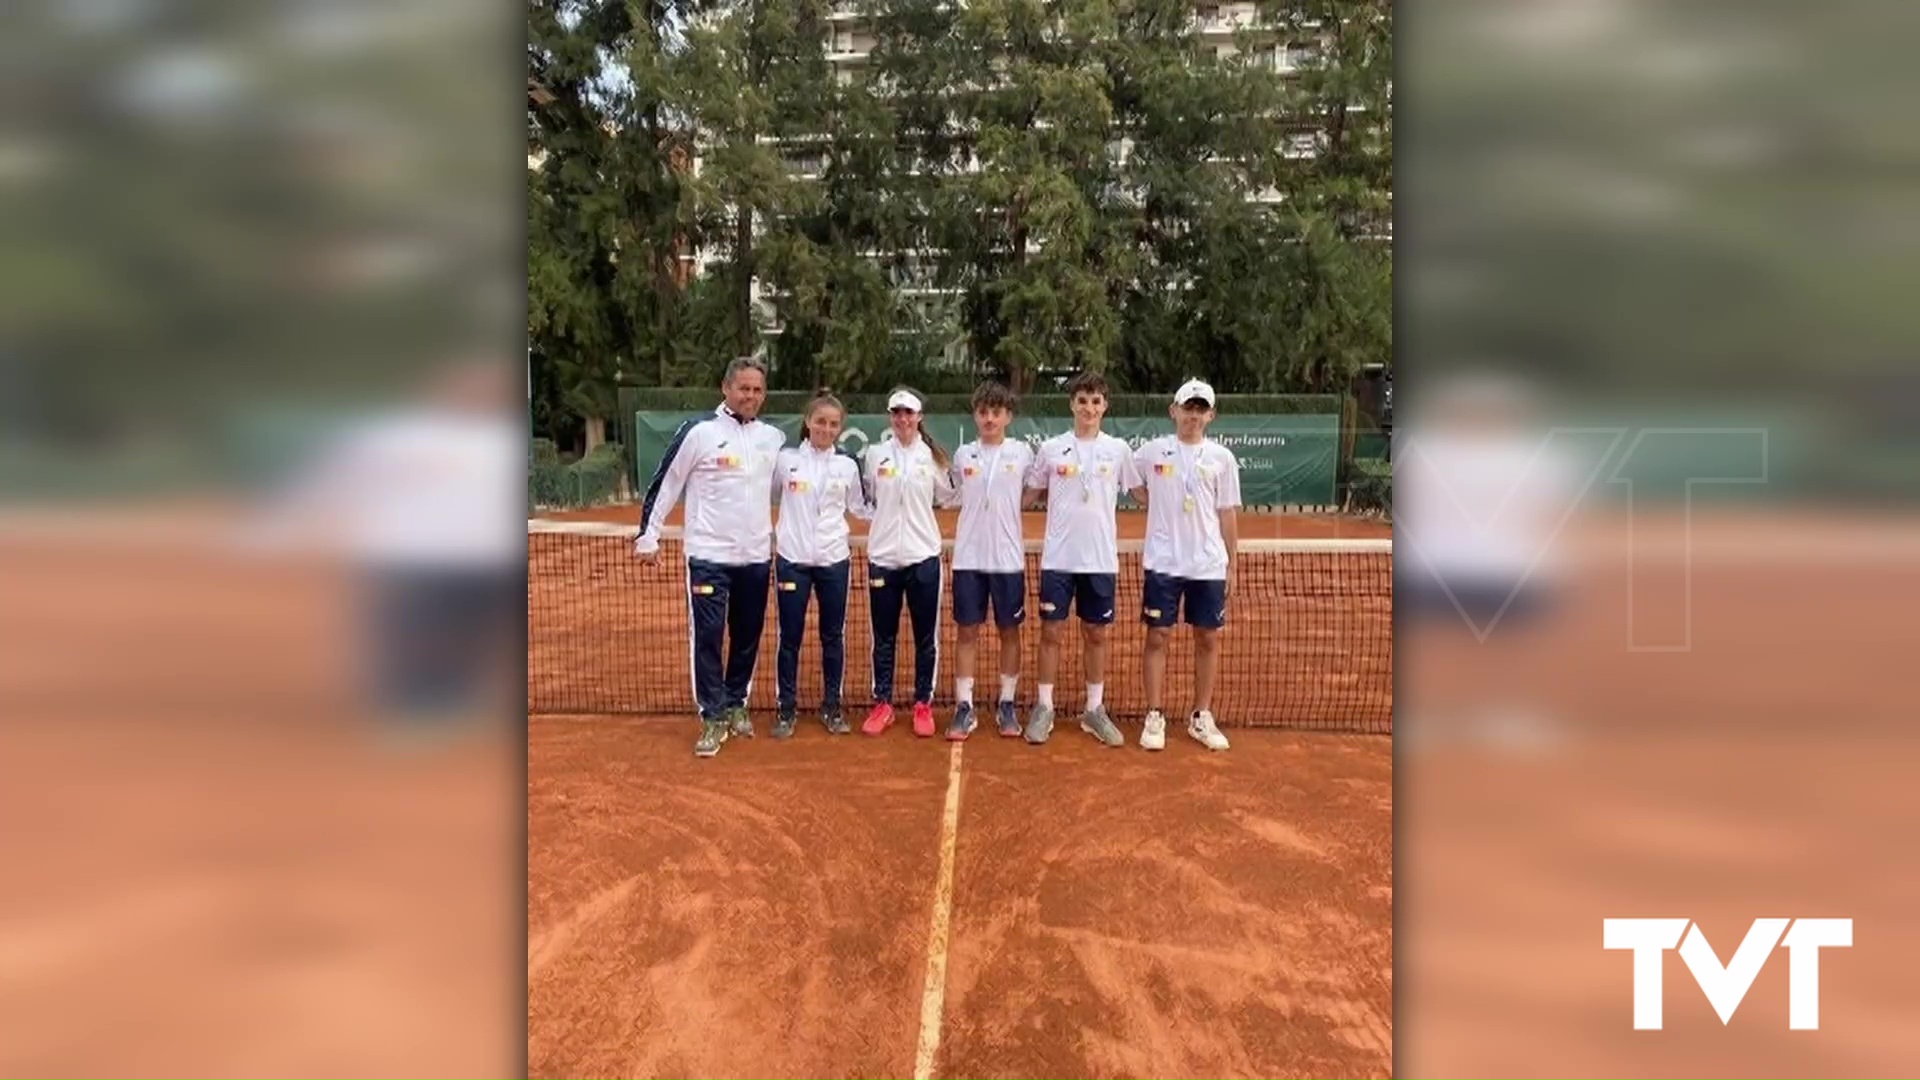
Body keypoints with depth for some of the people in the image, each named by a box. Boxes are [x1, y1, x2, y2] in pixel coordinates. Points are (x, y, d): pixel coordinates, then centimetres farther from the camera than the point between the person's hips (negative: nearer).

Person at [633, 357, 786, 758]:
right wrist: (648, 535, -2)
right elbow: (664, 484, -3)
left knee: (748, 637, 12)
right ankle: (714, 717, 9)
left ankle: (736, 705, 29)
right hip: (709, 556, -4)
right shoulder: (699, 431, -9)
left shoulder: (774, 436, 5)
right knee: (708, 636, -2)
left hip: (756, 556, 4)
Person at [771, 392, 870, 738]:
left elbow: (859, 508, 15)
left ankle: (832, 706, 22)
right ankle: (787, 708, 18)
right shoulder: (786, 459, 0)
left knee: (833, 636, 9)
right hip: (792, 559, -1)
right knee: (790, 637, 5)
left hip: (834, 560, 1)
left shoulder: (847, 466, 4)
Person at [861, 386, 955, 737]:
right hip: (883, 557, 1)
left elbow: (948, 495, 13)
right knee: (883, 637, 8)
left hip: (923, 556, 0)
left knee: (926, 637, 6)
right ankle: (883, 704, 20)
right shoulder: (874, 454, 2)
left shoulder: (933, 455, 1)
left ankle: (923, 705, 18)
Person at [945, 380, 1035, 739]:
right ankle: (964, 707, 12)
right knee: (967, 632, 4)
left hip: (1008, 558, -1)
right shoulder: (963, 455, 5)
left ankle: (1006, 705, 20)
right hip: (968, 558, 1)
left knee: (1009, 631, 8)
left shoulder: (1022, 453, 0)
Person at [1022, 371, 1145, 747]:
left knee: (1096, 635, 10)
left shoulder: (1118, 449, 3)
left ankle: (1095, 710, 22)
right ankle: (1044, 708, 15)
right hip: (1058, 558, -1)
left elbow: (1142, 494, 9)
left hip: (1100, 559, 1)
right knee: (1051, 632, 3)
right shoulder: (1051, 448, 1)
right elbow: (1031, 494, 9)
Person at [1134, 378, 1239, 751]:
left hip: (1209, 565, 2)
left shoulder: (1222, 458, 3)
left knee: (1208, 639, 7)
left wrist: (1232, 564, 6)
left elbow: (1228, 514, 7)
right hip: (1163, 563, -2)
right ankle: (1154, 717, 11)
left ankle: (1202, 717, 20)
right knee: (1158, 637, 2)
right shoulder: (1151, 452, -1)